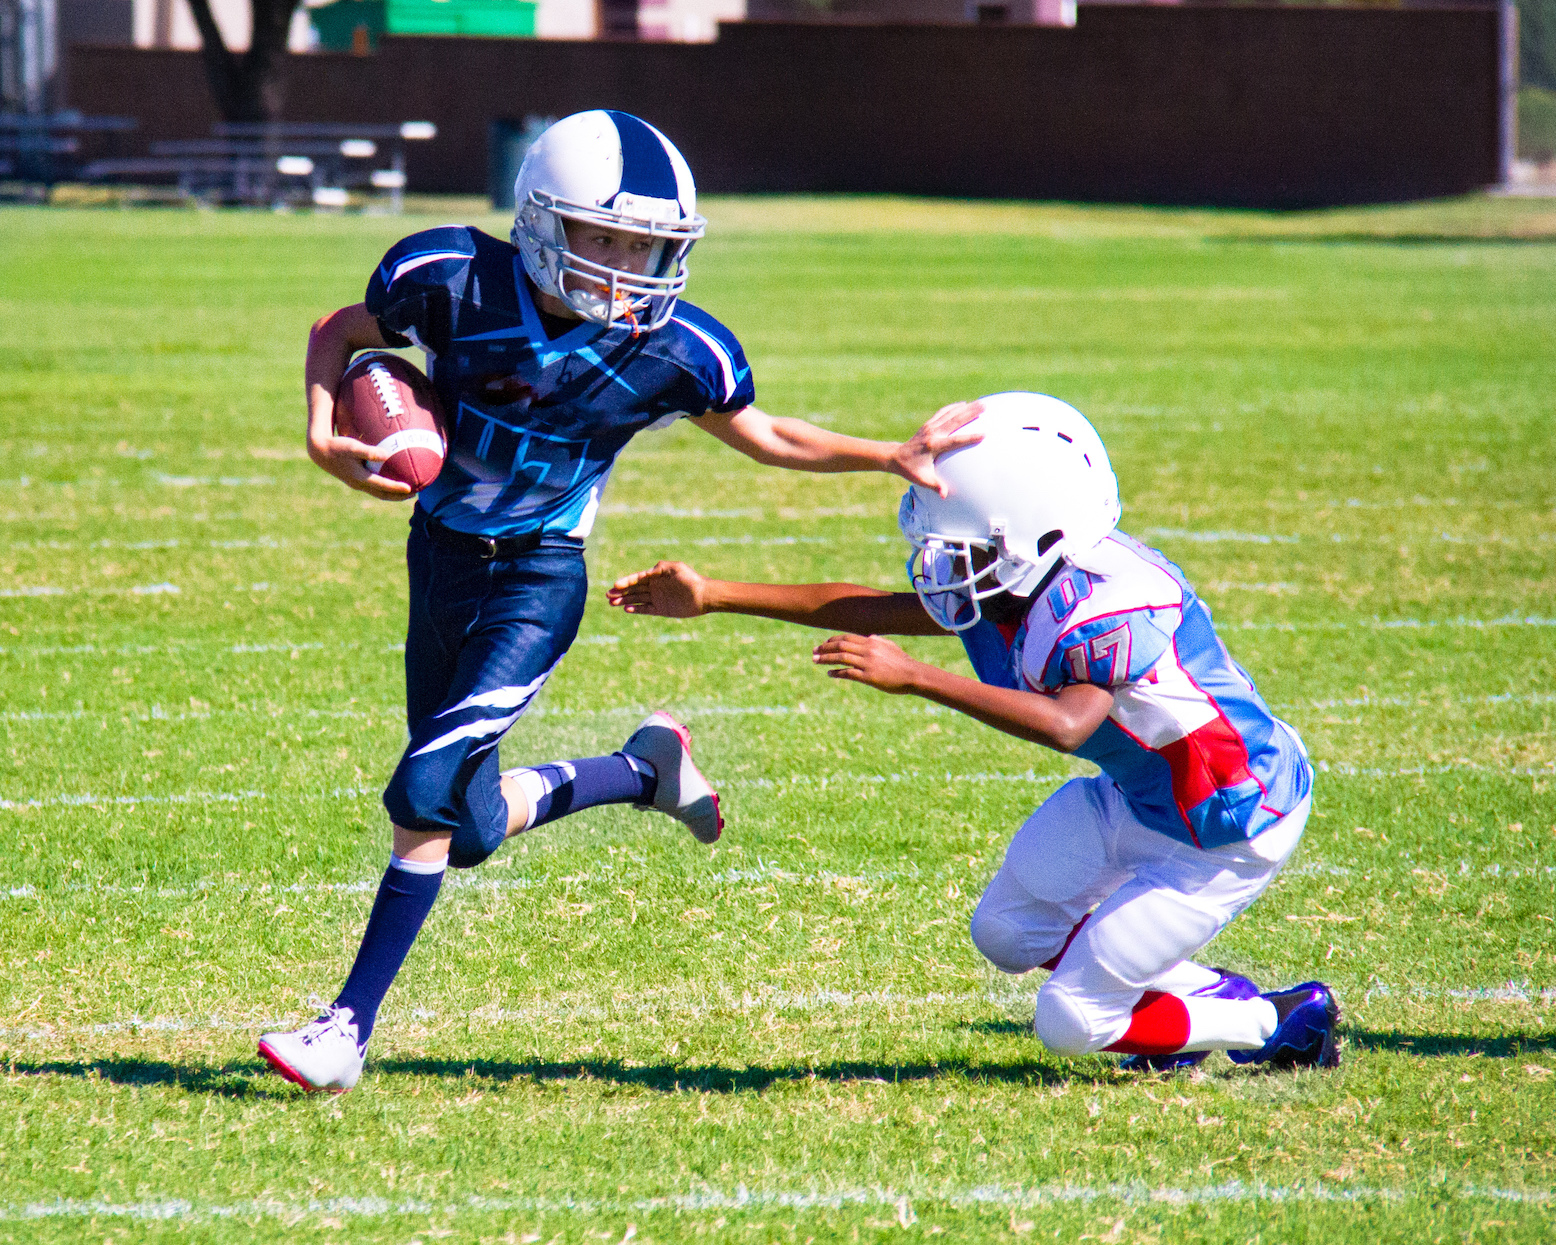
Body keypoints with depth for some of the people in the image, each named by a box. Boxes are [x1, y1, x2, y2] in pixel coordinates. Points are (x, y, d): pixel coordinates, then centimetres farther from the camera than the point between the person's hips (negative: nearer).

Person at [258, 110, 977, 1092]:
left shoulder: (668, 353, -14)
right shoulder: (456, 286, -15)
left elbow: (766, 438, 5)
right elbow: (339, 335, 3)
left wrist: (894, 456, -4)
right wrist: (325, 436, -14)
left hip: (539, 580, -3)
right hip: (441, 559, 3)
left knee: (428, 790, -18)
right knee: (470, 831, 8)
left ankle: (351, 1027, -9)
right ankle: (644, 770, 35)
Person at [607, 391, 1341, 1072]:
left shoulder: (1114, 605, -35)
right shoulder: (1002, 587, -9)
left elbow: (1067, 724, -51)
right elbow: (874, 609, 0)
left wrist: (911, 678, -54)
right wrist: (713, 598, -3)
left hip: (1225, 831, -9)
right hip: (1137, 793, 9)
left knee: (1070, 1021, -4)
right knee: (1009, 933, 17)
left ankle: (1282, 1024, 13)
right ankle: (1219, 997, 23)